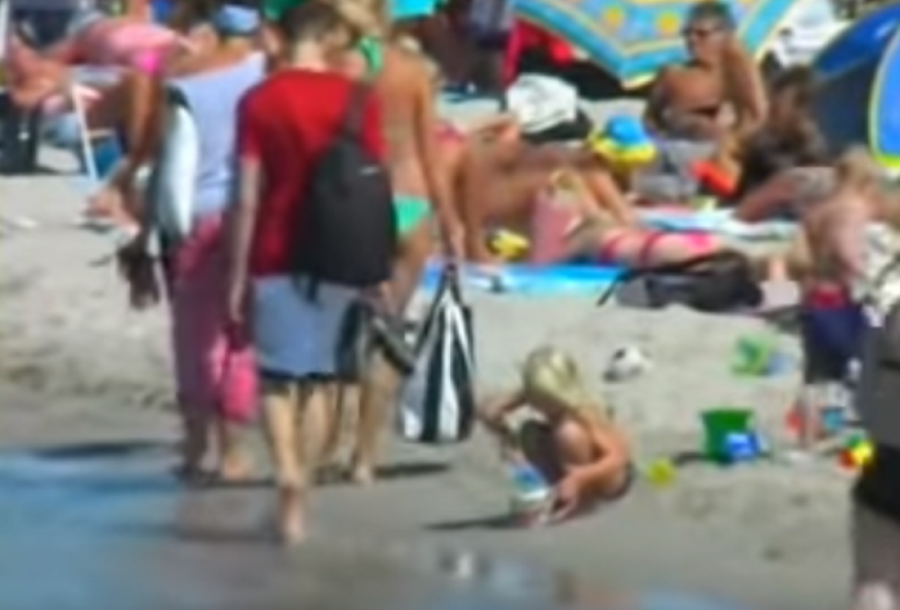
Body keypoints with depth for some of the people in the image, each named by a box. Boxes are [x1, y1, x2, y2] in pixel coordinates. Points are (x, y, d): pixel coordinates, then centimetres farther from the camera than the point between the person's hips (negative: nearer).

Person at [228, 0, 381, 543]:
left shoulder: (259, 101, -4)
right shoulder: (358, 101, -2)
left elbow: (249, 196, -5)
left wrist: (239, 273, 1)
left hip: (276, 258, -1)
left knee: (278, 375, 7)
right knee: (320, 378, 10)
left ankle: (287, 472, -17)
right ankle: (298, 498, 10)